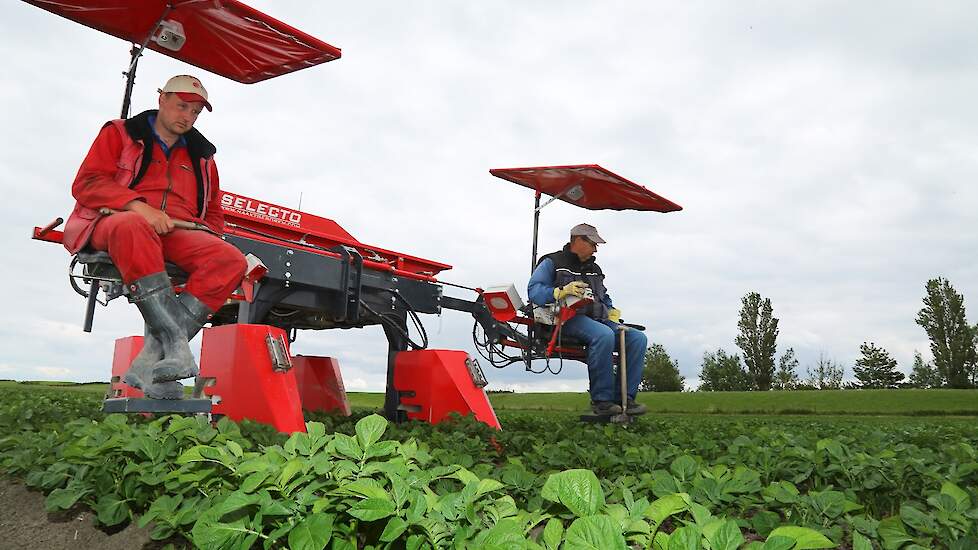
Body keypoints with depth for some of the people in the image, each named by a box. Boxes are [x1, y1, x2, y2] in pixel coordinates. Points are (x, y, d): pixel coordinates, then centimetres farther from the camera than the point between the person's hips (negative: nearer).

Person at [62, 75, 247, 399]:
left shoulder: (202, 156, 25)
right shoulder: (120, 133, 15)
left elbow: (213, 216, 28)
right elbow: (86, 184, 1)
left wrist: (205, 236, 3)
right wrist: (138, 205, -17)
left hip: (178, 233, 4)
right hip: (113, 222, -3)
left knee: (231, 260, -28)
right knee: (133, 226, -43)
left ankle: (152, 357, -34)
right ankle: (174, 340, -44)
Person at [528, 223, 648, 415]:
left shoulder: (594, 269, 30)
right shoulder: (552, 262, 8)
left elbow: (604, 297, 35)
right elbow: (534, 291, -5)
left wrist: (612, 311, 12)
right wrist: (562, 291, -21)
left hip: (599, 320, 7)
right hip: (570, 319, -7)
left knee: (638, 338, -16)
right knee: (604, 335, -37)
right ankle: (601, 399, -28)